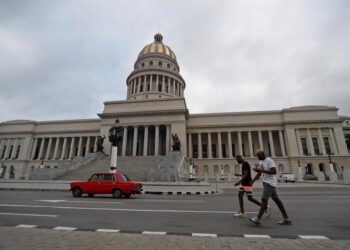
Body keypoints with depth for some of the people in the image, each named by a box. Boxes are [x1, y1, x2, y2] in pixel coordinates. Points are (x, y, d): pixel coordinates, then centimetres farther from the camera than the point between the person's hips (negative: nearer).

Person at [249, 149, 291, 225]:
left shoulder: (269, 161, -13)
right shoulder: (261, 162, 15)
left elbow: (274, 171, -24)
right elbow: (259, 173, 20)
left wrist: (261, 170, -26)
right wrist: (253, 180, 9)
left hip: (270, 183, -10)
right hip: (266, 183, 10)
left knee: (264, 199, -12)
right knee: (276, 200, 12)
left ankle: (257, 218, -11)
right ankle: (286, 219, 19)